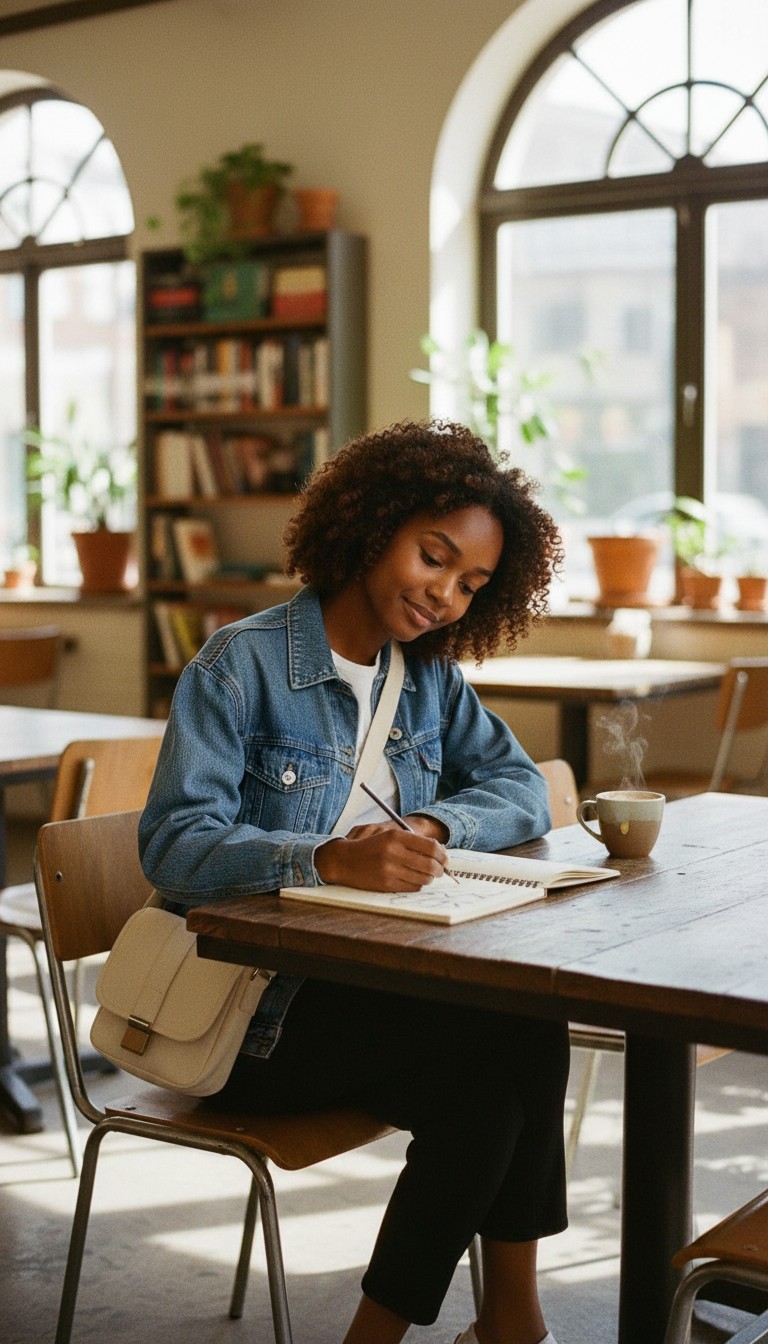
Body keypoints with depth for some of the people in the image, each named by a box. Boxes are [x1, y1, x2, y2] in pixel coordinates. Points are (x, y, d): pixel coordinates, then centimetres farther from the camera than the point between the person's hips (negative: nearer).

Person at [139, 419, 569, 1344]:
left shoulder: (430, 676, 10)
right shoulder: (242, 664, -10)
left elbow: (519, 787, 7)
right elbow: (174, 846, -20)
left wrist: (433, 826, -15)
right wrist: (331, 860, -37)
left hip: (374, 980, 6)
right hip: (254, 1004, -6)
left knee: (529, 1021, -23)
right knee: (510, 1037, -25)